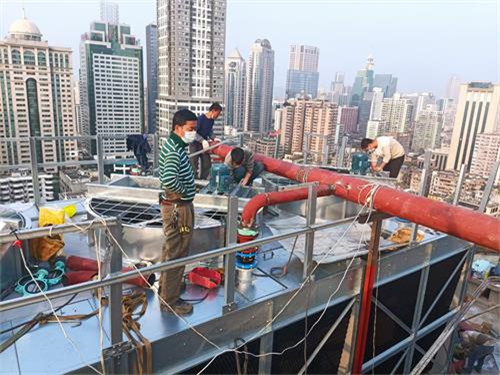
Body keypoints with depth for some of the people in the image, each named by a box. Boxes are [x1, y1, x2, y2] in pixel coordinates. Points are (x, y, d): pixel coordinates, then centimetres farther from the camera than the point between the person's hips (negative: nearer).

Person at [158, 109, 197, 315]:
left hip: (174, 205, 10)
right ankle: (170, 301, 16)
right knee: (176, 254, 2)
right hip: (178, 207, -10)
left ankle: (166, 286, 43)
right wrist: (184, 191, -20)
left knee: (170, 250, 24)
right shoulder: (174, 151, -23)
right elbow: (169, 180, -38)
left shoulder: (174, 146, 9)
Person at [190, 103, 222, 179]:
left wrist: (214, 139, -4)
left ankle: (203, 180, 16)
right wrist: (202, 140, -30)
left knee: (207, 164, 6)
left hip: (205, 144, 7)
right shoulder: (200, 118, -21)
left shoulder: (212, 120, 2)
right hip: (195, 144, -7)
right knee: (194, 163, -3)